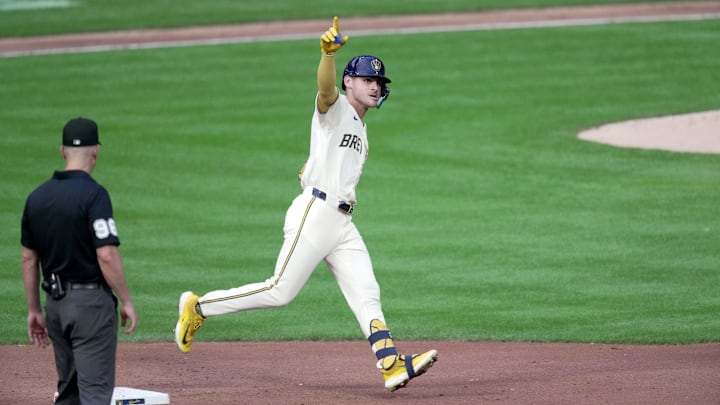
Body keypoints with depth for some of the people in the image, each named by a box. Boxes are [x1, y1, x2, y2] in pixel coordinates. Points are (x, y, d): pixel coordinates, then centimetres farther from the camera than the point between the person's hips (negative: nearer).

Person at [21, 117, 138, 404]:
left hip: (55, 303, 7)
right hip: (91, 300, -7)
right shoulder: (93, 194, -14)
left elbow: (28, 258, 11)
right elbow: (106, 255, -20)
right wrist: (127, 302, -11)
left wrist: (34, 310, 18)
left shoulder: (37, 196, 7)